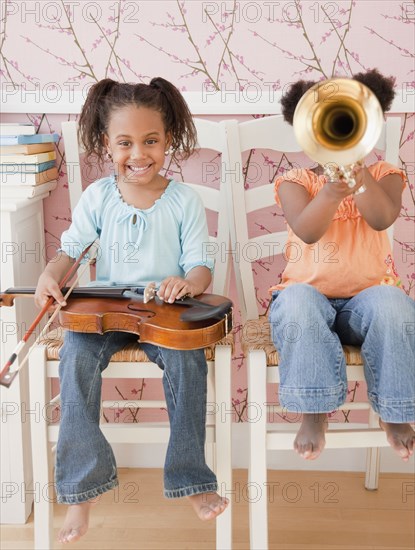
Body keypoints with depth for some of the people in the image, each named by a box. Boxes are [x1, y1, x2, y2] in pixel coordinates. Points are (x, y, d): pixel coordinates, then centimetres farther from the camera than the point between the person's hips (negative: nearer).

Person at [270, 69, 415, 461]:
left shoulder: (383, 175, 9)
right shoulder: (296, 181, 5)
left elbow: (381, 219, -15)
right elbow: (307, 231, -17)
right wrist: (333, 188, -35)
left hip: (368, 293, 1)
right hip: (310, 292, 0)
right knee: (297, 304, -35)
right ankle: (314, 411, -20)